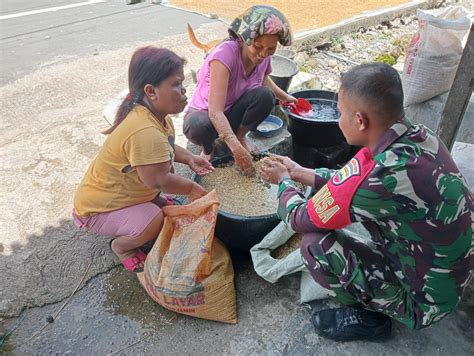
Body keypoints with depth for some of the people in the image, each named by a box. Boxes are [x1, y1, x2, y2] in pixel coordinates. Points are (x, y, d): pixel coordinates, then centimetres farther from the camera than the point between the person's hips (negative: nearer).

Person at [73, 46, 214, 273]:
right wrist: (192, 188, -19)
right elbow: (158, 180, -35)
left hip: (117, 191, 9)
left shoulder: (156, 115, -6)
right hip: (98, 208, -9)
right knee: (155, 220, -26)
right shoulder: (146, 132, -38)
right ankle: (121, 246, 2)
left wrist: (189, 158, -4)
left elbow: (167, 147, 13)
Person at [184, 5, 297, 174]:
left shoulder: (264, 55, -12)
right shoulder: (225, 54, -32)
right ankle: (208, 148, -3)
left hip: (233, 112, 5)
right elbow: (215, 111, -39)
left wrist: (284, 97, 6)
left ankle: (240, 135, 1)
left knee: (266, 95, -25)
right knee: (199, 127, -41)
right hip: (205, 113, -4)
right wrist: (236, 148, -48)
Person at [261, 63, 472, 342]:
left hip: (423, 300, -7)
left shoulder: (381, 174, -36)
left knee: (316, 245, -16)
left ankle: (367, 318, 9)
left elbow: (300, 219, -19)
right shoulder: (418, 136, -11)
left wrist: (284, 181, 1)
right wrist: (301, 173, 10)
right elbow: (357, 182, 7)